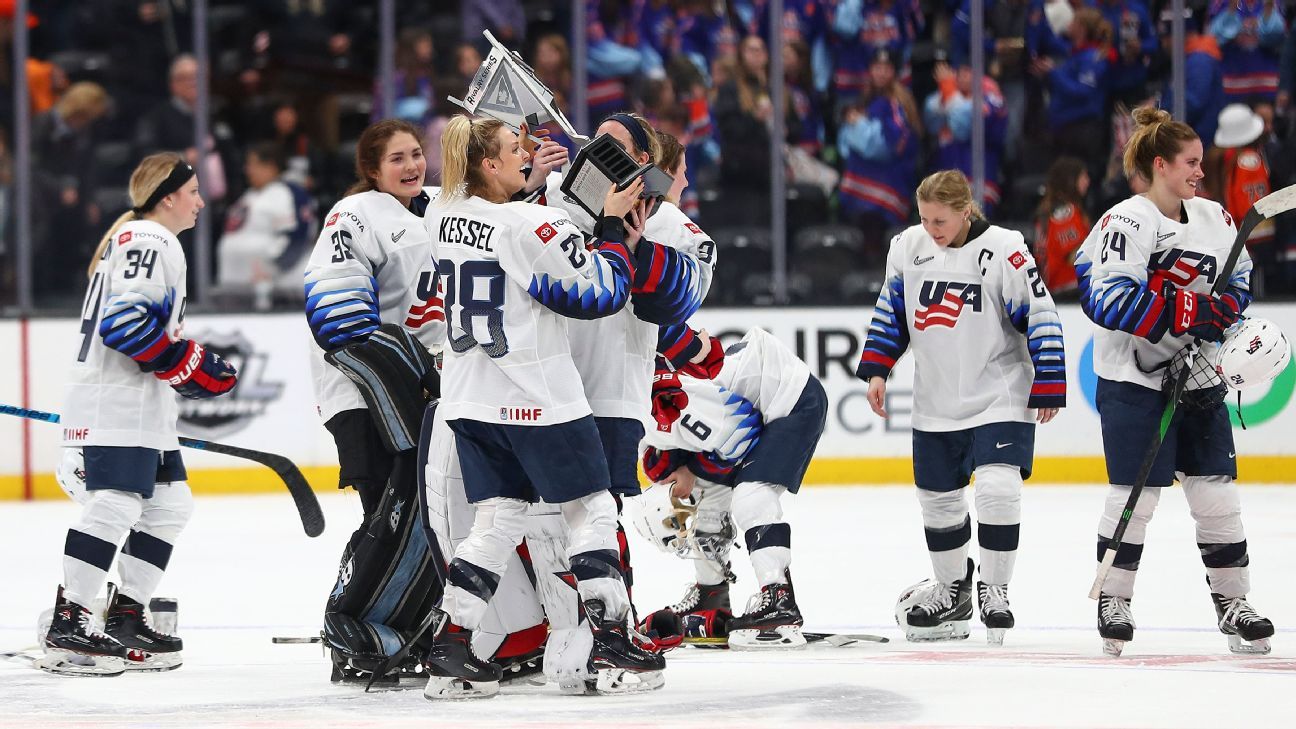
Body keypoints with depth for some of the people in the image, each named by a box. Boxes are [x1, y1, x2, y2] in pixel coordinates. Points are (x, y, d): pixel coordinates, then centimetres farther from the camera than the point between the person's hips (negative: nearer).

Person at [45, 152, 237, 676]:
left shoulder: (152, 243, 22)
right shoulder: (147, 242, -12)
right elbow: (125, 320, -22)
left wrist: (188, 371, 20)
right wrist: (189, 364, -18)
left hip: (142, 407, 11)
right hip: (116, 403, -11)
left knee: (168, 506, 12)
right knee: (114, 506, -16)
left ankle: (125, 617, 15)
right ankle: (66, 628, -18)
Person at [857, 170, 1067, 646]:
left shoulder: (1004, 252, -15)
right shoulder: (908, 249, 1)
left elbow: (1041, 318, -11)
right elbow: (890, 311, 13)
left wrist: (1049, 388, -10)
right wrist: (876, 369, 5)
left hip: (1000, 398, -5)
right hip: (936, 405, 5)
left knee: (997, 487, -19)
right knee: (938, 498, 11)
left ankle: (994, 589, -4)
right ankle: (952, 590, 30)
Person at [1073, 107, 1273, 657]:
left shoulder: (1214, 219, 8)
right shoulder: (1127, 221, -14)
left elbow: (1238, 283, 18)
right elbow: (1111, 300, -23)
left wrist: (1224, 314, -5)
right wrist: (1188, 311, -25)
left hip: (1198, 380, 6)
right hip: (1134, 381, -6)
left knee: (1216, 490, 5)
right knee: (1135, 495, -3)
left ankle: (1233, 602, 13)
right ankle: (1113, 601, 11)